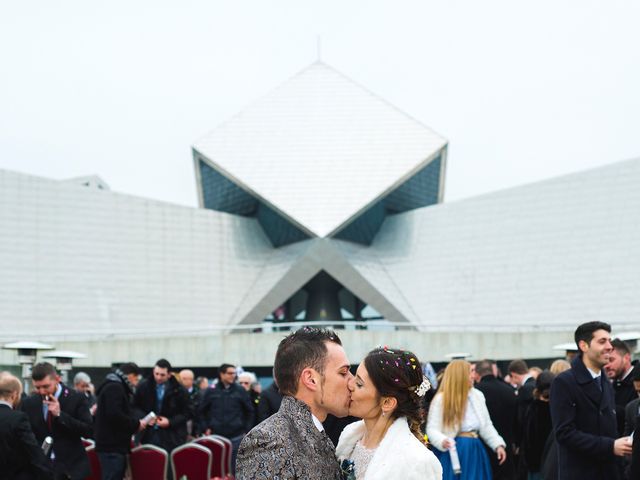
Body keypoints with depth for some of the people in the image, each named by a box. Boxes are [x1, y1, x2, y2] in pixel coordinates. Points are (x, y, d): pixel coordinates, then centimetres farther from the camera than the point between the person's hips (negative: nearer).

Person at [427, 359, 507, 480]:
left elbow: (486, 426, 15)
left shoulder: (477, 395, 8)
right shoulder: (441, 399, -7)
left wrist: (498, 445, 3)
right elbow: (432, 429, -11)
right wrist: (443, 441, -31)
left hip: (474, 452, 5)